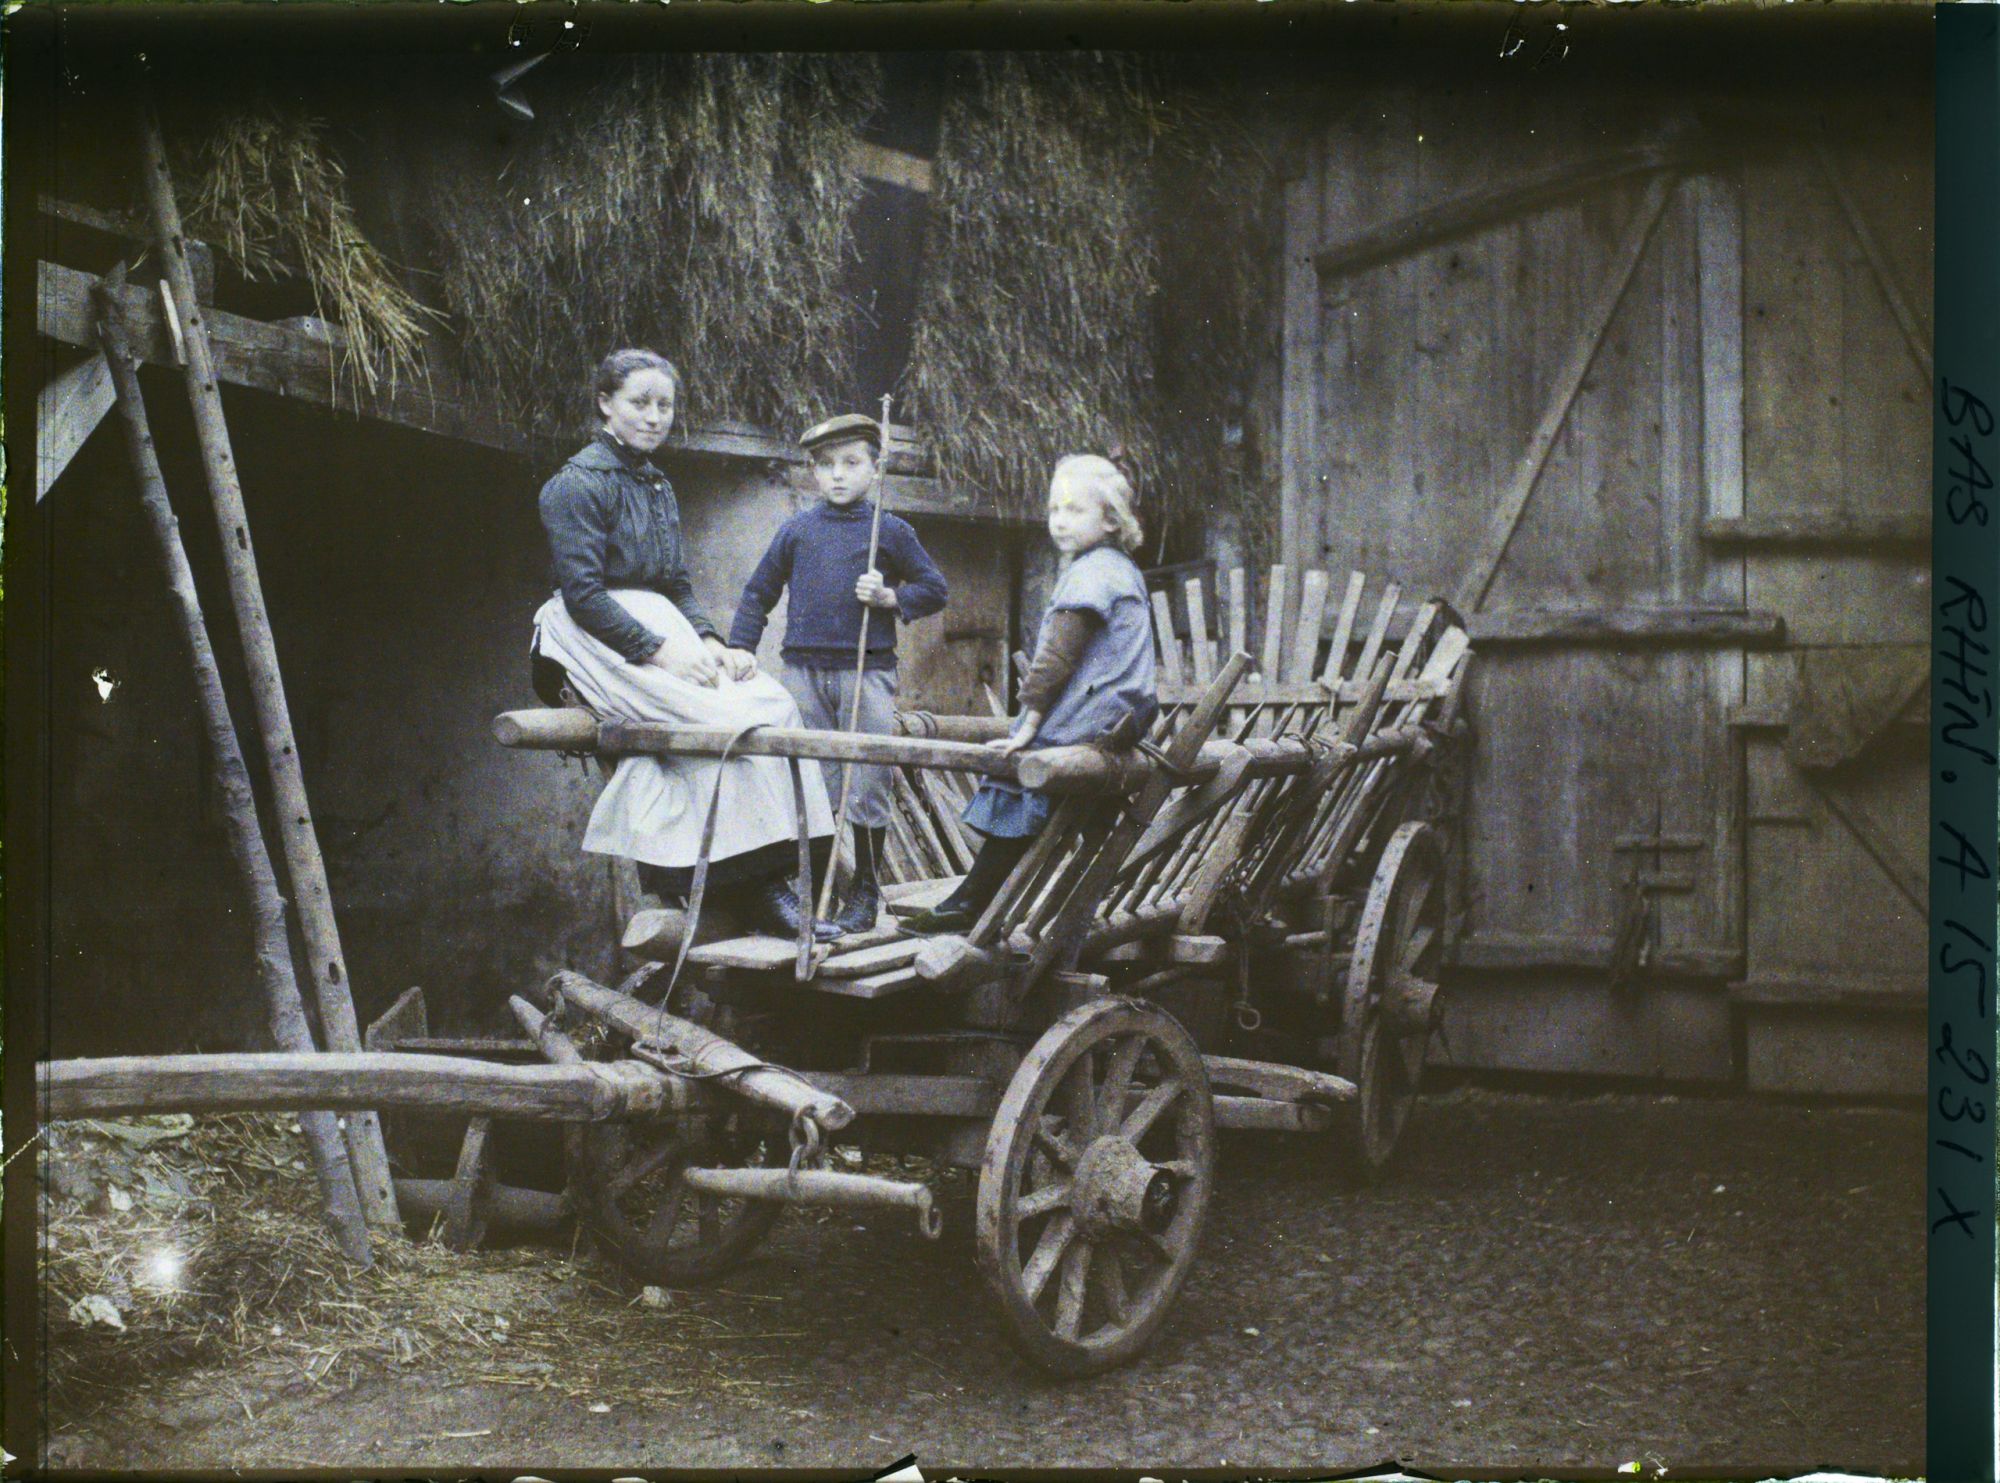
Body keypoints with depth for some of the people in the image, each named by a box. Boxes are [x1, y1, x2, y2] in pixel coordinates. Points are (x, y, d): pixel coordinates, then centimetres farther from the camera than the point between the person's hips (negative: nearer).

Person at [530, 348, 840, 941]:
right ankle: (751, 889, -23)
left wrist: (709, 641, 0)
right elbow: (581, 592, -14)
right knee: (730, 717, -28)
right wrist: (661, 650, -21)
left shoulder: (658, 486, 19)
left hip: (659, 631, 8)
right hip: (600, 642, -8)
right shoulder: (579, 482, -7)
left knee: (772, 701, -17)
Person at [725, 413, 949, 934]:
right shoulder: (796, 530, 10)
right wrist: (741, 645, 4)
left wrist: (890, 597, -7)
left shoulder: (890, 531, 5)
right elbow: (759, 592, 16)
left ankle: (864, 893, 11)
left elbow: (935, 590, 10)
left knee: (866, 784, -1)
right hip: (804, 671, 2)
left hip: (868, 671, -2)